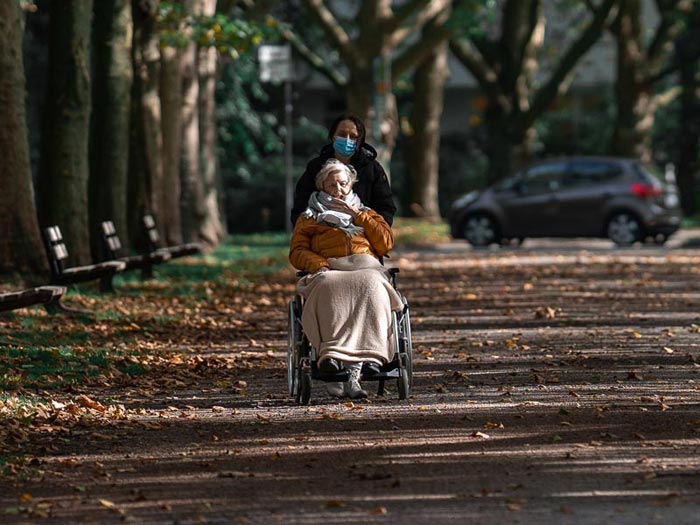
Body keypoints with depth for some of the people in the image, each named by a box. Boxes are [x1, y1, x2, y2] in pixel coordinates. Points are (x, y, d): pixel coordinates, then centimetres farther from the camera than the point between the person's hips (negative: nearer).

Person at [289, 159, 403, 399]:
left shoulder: (366, 214, 32)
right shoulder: (309, 218, 29)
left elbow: (386, 243, 15)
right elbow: (297, 253, 15)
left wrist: (357, 215, 10)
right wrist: (320, 264, -6)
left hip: (366, 270, 1)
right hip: (329, 273, -1)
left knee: (371, 289, -39)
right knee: (330, 290, -40)